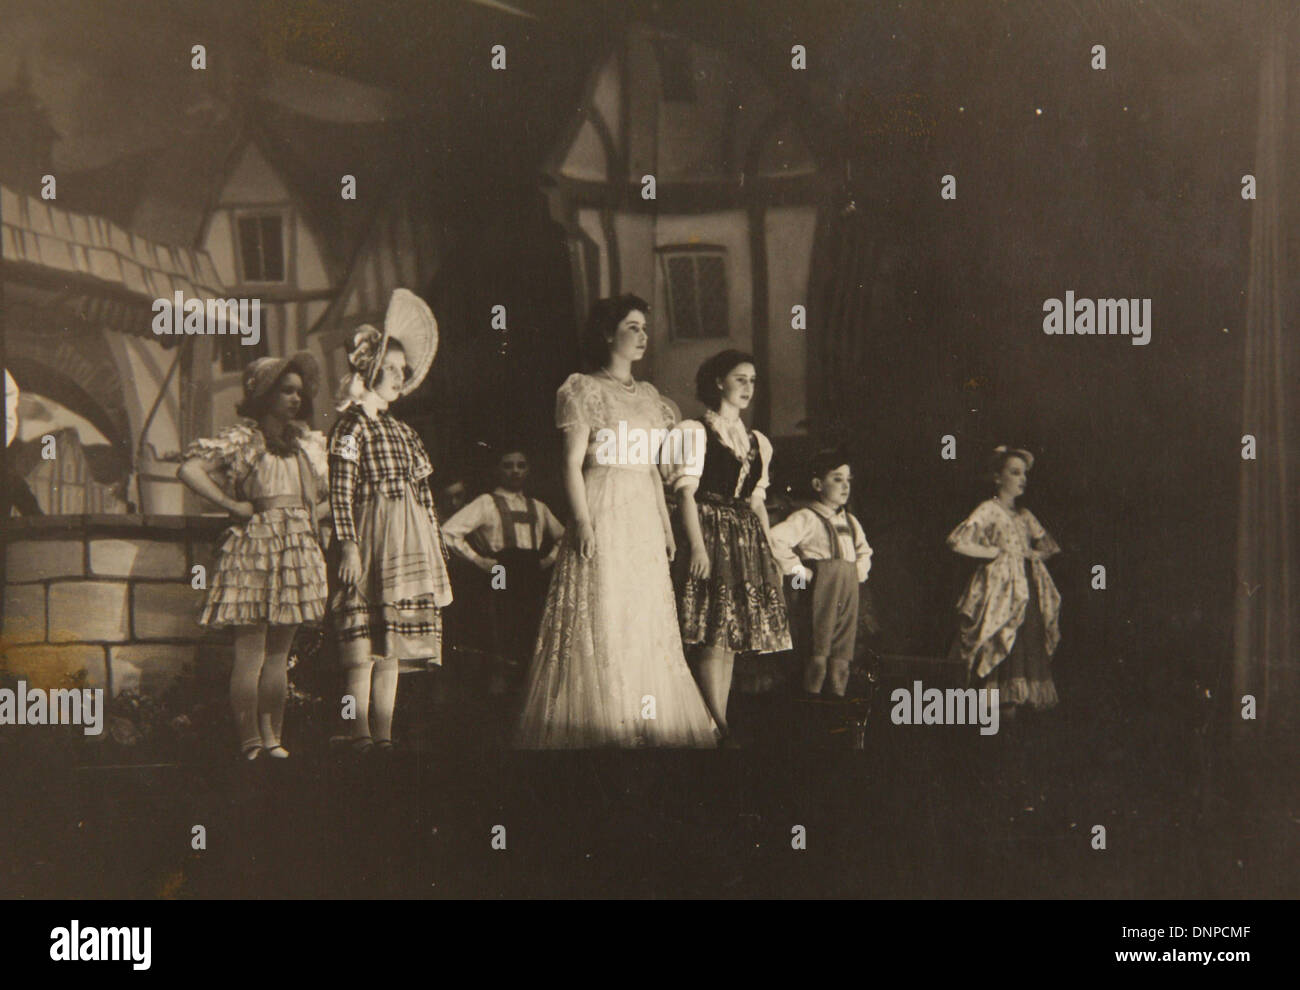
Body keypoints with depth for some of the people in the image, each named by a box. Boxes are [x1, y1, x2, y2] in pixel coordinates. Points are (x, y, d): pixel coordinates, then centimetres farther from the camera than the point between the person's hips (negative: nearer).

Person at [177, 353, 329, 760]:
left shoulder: (309, 442, 15)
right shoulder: (241, 439, -3)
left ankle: (271, 738, 10)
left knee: (279, 652, 7)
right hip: (254, 547, -6)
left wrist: (314, 515, 12)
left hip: (298, 551, 6)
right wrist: (233, 505, -12)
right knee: (250, 651, -7)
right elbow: (189, 470, -14)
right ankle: (250, 742, -5)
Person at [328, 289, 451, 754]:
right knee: (363, 643, -9)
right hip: (370, 536, -7)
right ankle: (360, 732, -7)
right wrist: (347, 542, -17)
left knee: (392, 644, 8)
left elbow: (424, 493, 19)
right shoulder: (351, 424, -2)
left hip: (408, 541, 7)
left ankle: (383, 733, 12)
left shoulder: (404, 432, 19)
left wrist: (436, 545, 16)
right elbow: (341, 490, -9)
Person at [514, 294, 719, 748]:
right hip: (602, 516, -7)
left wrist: (666, 524, 15)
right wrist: (582, 521, -17)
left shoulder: (648, 396, 18)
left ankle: (648, 728, 10)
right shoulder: (584, 390, -1)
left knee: (649, 621, 5)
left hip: (644, 520, 7)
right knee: (601, 621, -8)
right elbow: (573, 463, -7)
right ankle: (599, 730, -3)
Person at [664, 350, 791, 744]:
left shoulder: (757, 442, 19)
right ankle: (719, 727, -10)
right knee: (715, 635, -12)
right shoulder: (696, 432, 0)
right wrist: (697, 546, -17)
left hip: (747, 537, 7)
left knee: (732, 637, 4)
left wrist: (772, 554, 15)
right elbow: (686, 493, -7)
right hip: (711, 532, -6)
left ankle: (718, 723, 8)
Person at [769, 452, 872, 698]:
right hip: (821, 586, -7)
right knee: (818, 644, -8)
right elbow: (777, 539, -21)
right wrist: (797, 569, -17)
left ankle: (838, 694, 10)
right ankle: (812, 695, -5)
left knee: (842, 649, 6)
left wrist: (860, 572, 19)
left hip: (849, 590, 7)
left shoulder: (850, 521, 19)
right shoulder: (807, 518, -7)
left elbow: (864, 550, 37)